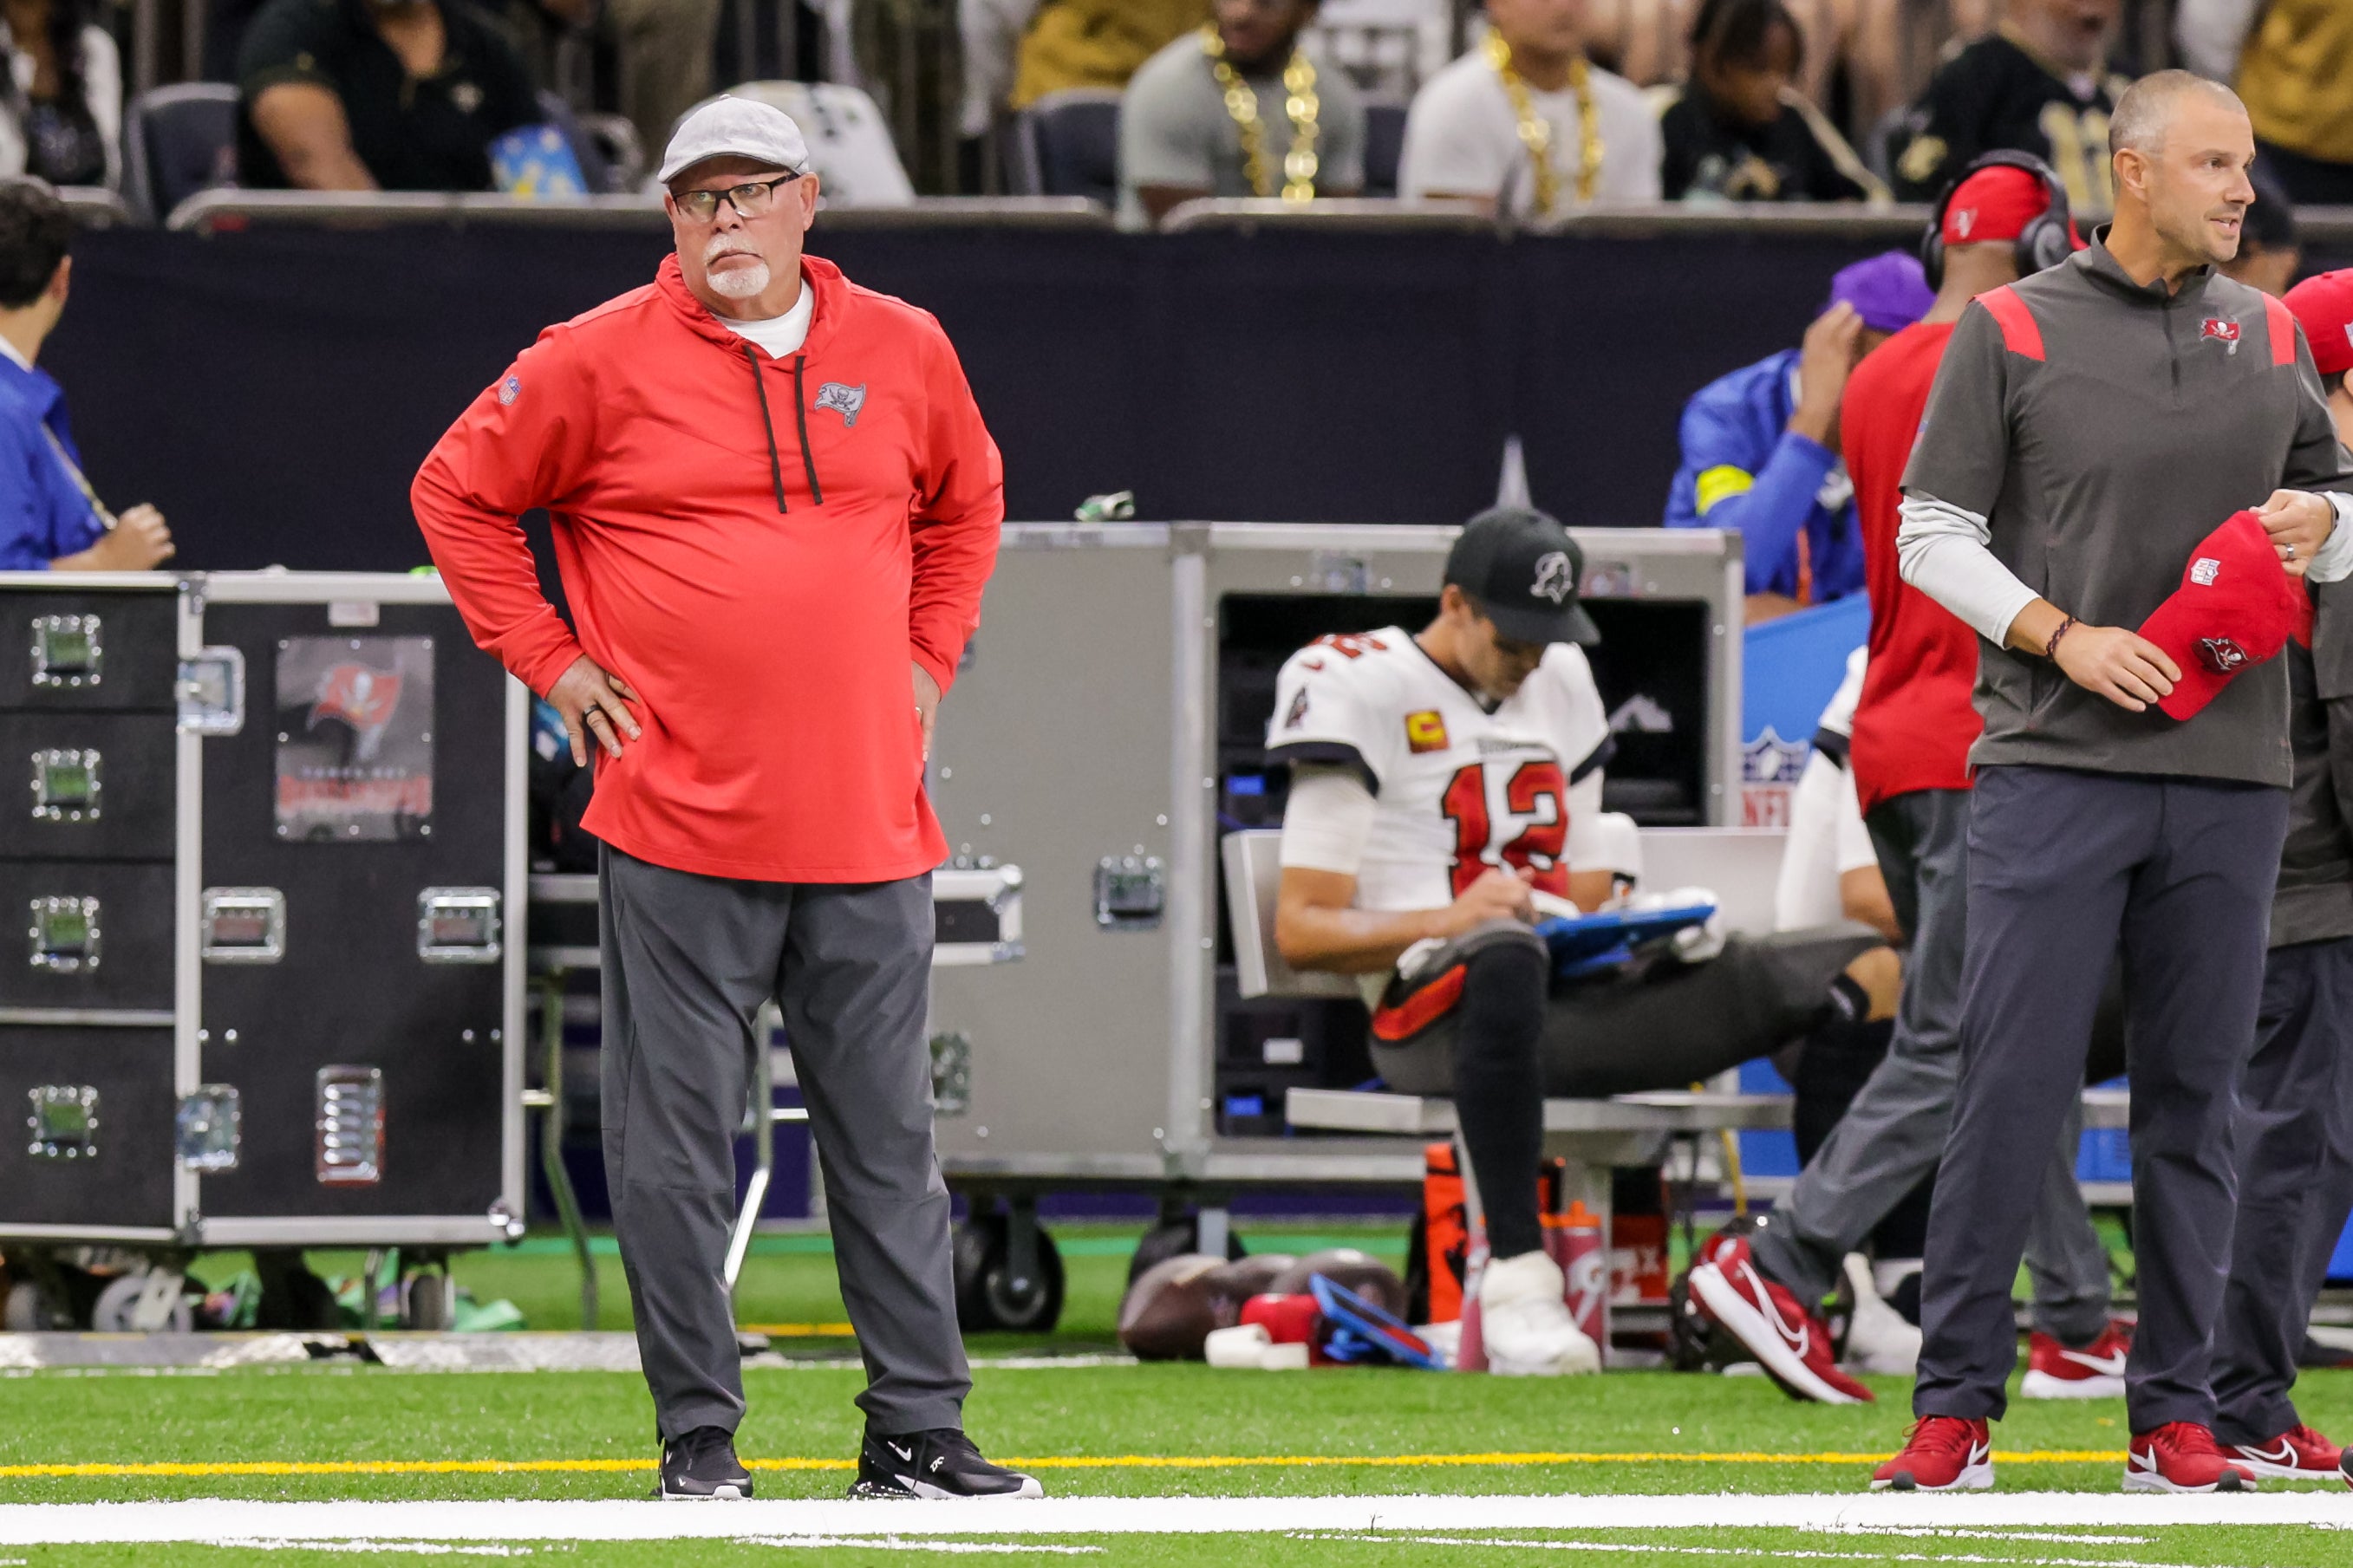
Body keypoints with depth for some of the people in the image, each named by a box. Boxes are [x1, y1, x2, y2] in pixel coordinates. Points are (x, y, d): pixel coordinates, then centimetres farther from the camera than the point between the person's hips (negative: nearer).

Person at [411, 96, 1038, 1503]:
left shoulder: (904, 353, 9)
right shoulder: (602, 362, -1)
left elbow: (966, 504, 26)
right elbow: (460, 494, 7)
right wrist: (551, 660, 1)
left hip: (867, 824, 3)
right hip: (680, 826, -3)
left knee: (889, 1140, 6)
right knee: (678, 1147, -2)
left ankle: (917, 1430, 11)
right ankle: (698, 1433, 5)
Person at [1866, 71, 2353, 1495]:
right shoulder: (2012, 332, 2)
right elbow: (1933, 533, 2)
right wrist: (2062, 635, -11)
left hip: (2229, 776, 4)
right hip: (2056, 767, -4)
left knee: (2197, 1096, 4)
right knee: (2016, 1083, -7)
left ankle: (2177, 1415, 9)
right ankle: (1957, 1404, -3)